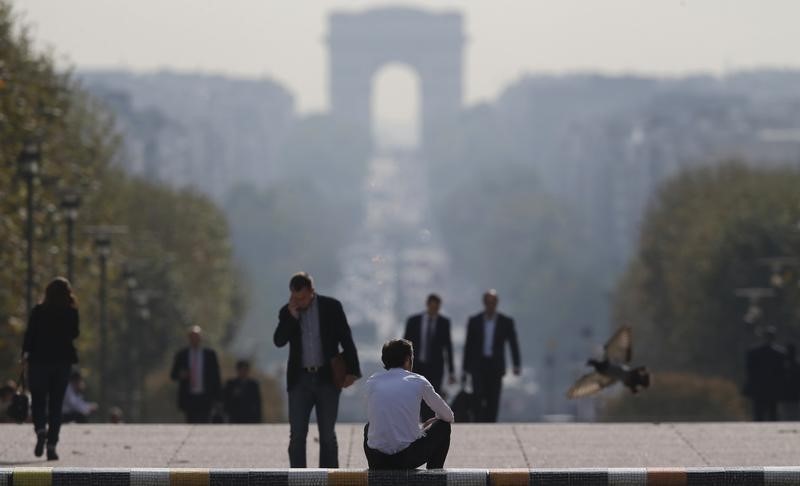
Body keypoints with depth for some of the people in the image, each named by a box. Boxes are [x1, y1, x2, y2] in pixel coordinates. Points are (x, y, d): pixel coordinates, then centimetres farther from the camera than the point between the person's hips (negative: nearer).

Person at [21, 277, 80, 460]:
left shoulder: (38, 311, -5)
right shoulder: (71, 312, -1)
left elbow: (30, 333, -9)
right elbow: (75, 333, 6)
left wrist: (25, 354, -4)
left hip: (40, 359, -1)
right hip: (63, 361, 2)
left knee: (38, 399, 8)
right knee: (56, 404, 7)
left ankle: (41, 429, -21)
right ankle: (51, 444, 0)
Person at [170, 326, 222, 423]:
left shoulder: (210, 354, 4)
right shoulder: (181, 355, 6)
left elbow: (216, 375, 5)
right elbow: (173, 375, 10)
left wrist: (217, 397, 0)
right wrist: (180, 375, -15)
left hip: (205, 398, -1)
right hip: (189, 398, 1)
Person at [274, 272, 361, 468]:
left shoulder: (331, 307, -1)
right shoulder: (287, 312, 5)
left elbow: (346, 340, 0)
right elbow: (279, 341, -6)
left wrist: (351, 370, -6)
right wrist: (292, 317, -15)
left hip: (327, 378, -2)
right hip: (300, 380, 2)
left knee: (327, 435, 2)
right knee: (297, 435, -3)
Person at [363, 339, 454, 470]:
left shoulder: (372, 382, 9)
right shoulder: (418, 381, 2)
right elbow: (448, 416, 13)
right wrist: (427, 425, 35)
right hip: (409, 458, -3)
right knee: (443, 426, 22)